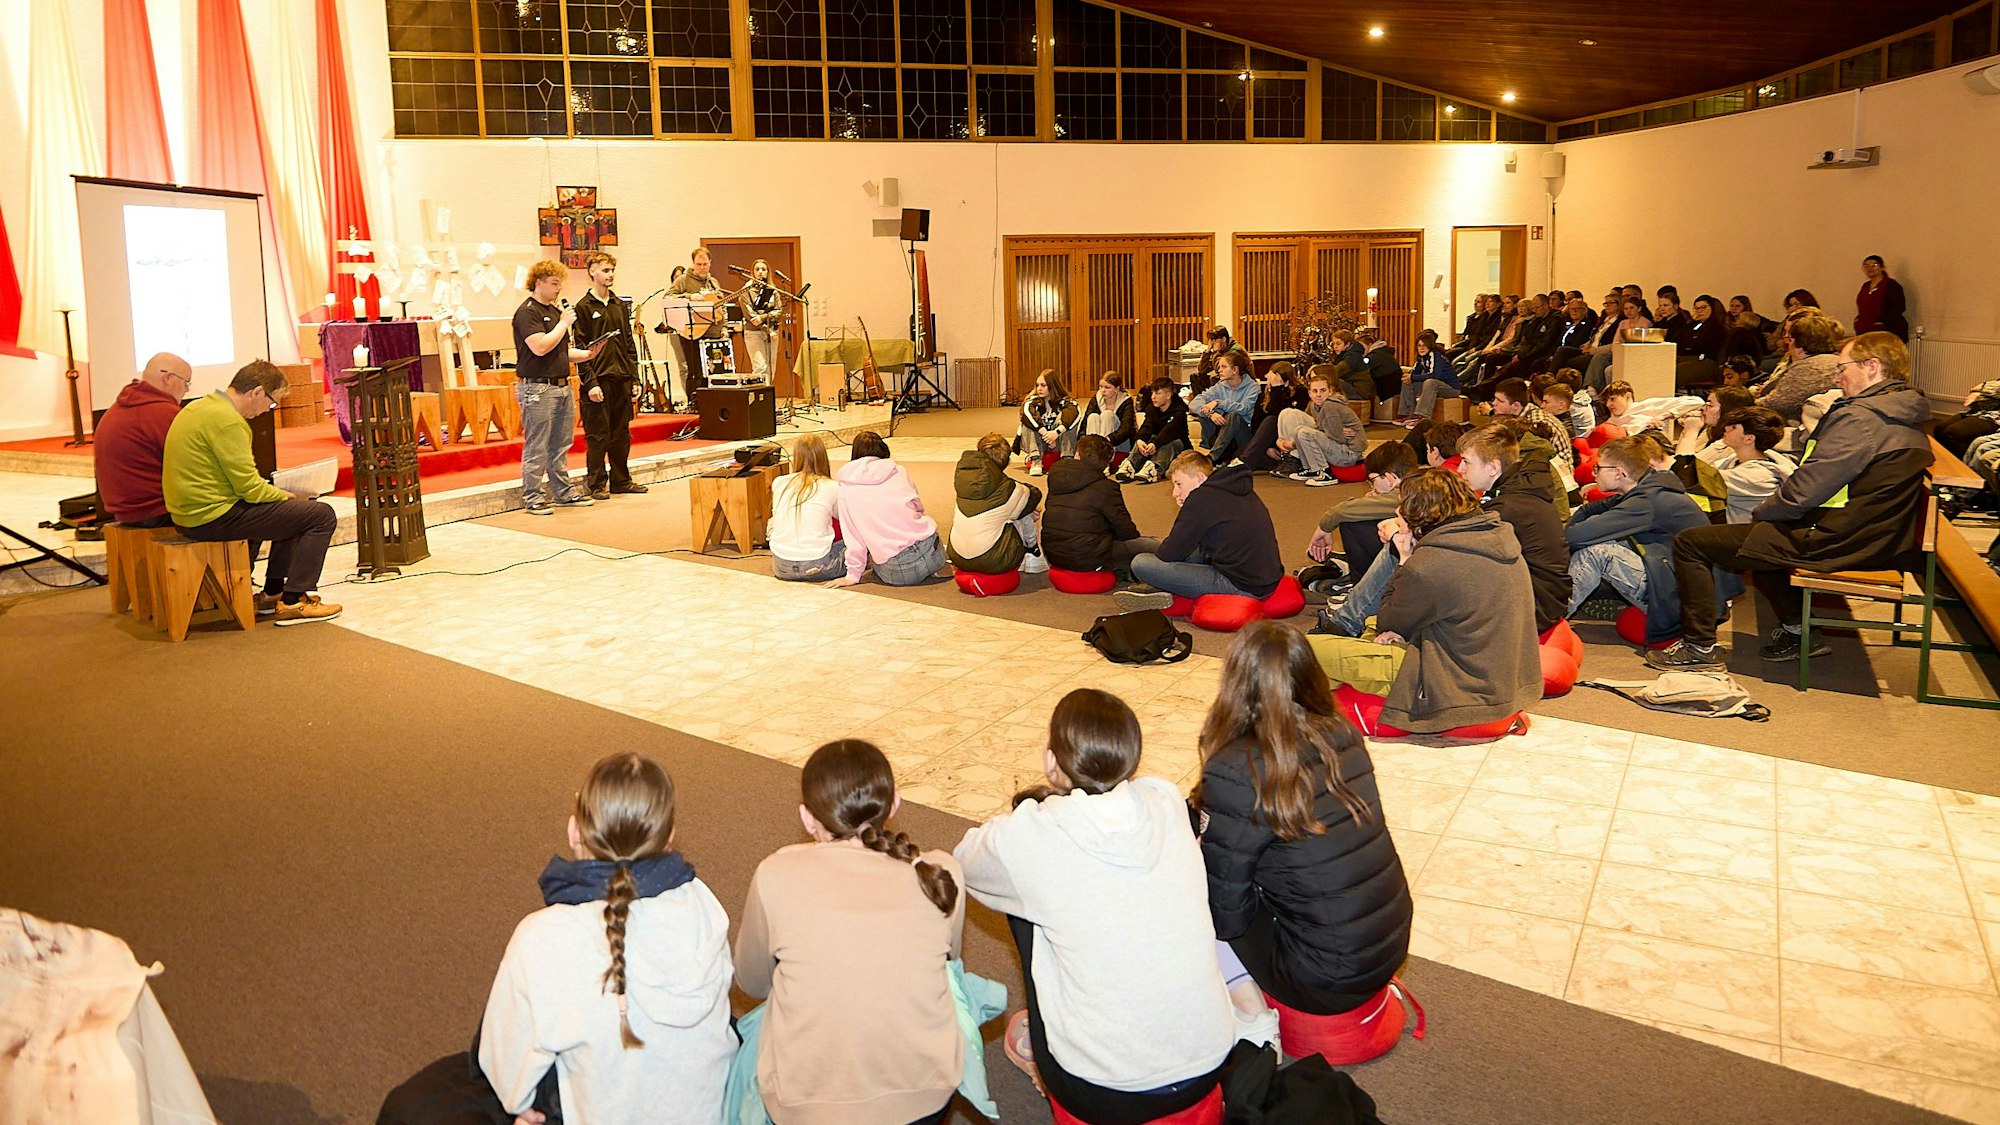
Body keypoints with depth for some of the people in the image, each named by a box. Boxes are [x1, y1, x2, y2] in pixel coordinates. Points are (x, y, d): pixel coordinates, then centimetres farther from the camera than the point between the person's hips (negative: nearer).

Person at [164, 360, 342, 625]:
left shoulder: (200, 407, 14)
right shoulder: (226, 419, -19)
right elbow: (250, 488, -19)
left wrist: (284, 494, 15)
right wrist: (288, 495, -1)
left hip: (190, 512, 11)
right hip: (214, 517, -11)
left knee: (297, 509, 27)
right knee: (321, 516, -9)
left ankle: (273, 594, 27)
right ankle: (292, 602, -5)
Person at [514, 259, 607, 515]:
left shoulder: (556, 311, 17)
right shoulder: (527, 312, -10)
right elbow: (540, 347, -22)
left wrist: (588, 354, 4)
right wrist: (564, 323, -13)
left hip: (562, 386, 8)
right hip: (537, 388, -8)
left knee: (561, 446, 13)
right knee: (536, 447, -3)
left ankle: (564, 491, 21)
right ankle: (532, 497, 2)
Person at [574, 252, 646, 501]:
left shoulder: (621, 305, 14)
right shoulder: (583, 307, -4)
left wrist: (633, 372, 8)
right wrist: (590, 382, -15)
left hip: (622, 378, 6)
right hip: (598, 379, -6)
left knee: (621, 433, 10)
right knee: (597, 435, -2)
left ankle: (621, 480, 19)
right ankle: (597, 484, 5)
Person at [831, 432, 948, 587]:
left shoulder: (845, 486, 4)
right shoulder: (898, 470, 10)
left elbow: (853, 537, 2)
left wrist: (853, 575, 10)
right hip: (931, 552, 3)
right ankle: (938, 569, 15)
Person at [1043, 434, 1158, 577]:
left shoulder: (1055, 477, 4)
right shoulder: (1106, 488, -13)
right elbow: (1124, 530, -7)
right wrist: (1135, 535, 17)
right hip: (1088, 561, -7)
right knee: (1155, 546, 1)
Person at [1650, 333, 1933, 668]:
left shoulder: (1859, 418, -20)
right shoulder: (1906, 417, 11)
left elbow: (1803, 490, -22)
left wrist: (1760, 513, -3)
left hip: (1831, 541, -10)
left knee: (1689, 543, -6)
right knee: (1764, 531, 36)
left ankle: (1699, 646, 1)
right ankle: (1797, 630, 31)